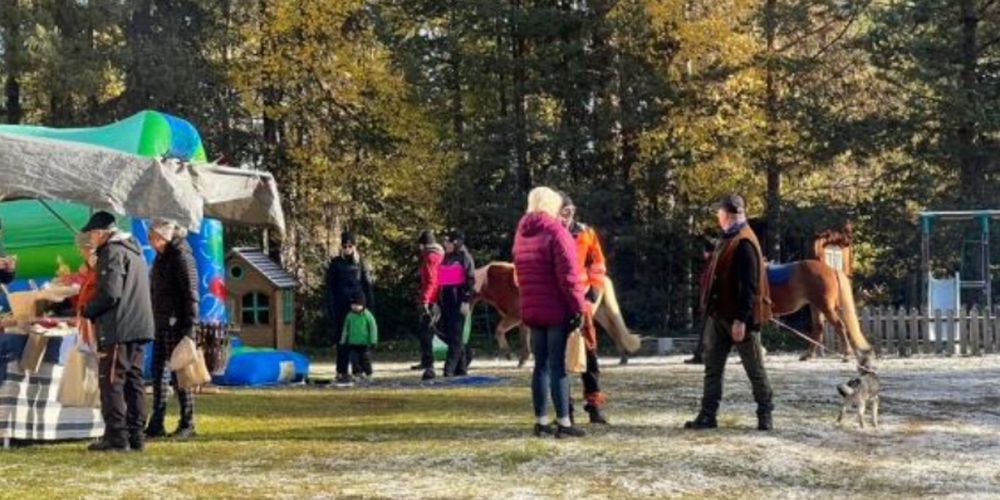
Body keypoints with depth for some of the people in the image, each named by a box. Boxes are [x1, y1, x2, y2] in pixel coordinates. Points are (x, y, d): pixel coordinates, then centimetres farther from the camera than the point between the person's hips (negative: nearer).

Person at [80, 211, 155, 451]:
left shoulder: (112, 252, -10)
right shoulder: (134, 250, 21)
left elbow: (109, 294, -19)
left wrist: (87, 310, -2)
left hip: (118, 329, -9)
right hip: (139, 327, 9)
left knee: (111, 381, -7)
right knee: (133, 380, 11)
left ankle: (116, 436, -10)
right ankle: (135, 435, 12)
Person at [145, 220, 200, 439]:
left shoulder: (181, 256, -11)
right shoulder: (161, 256, 15)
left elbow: (191, 293, -15)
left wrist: (190, 327, -20)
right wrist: (153, 320, 19)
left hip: (176, 323, -9)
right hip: (161, 323, 9)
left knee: (179, 373, -4)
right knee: (157, 372, 8)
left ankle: (187, 424, 3)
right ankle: (156, 425, 11)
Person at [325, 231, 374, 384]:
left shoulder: (360, 263, 9)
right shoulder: (336, 263, 4)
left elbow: (367, 285, 10)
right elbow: (330, 288, 2)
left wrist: (370, 305, 3)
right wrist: (331, 310, -5)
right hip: (341, 306, -2)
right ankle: (342, 372, 1)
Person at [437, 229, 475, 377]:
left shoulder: (464, 257, -4)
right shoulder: (446, 258, 18)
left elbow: (470, 280, -10)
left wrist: (466, 301, -17)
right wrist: (438, 302, 17)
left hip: (459, 302, -8)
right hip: (446, 301, 8)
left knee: (456, 336, -9)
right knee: (449, 335, 8)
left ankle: (450, 368, -13)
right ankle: (461, 367, 14)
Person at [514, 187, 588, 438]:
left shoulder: (521, 234, 14)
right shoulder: (556, 232, -11)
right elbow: (568, 275, -17)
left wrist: (529, 303, 18)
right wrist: (578, 307, -14)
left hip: (532, 311, 7)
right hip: (558, 311, -7)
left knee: (541, 364, 11)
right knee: (558, 365, -6)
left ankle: (541, 421, 11)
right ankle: (563, 422, -6)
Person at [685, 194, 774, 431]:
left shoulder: (744, 243, -18)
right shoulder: (729, 240, 13)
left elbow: (749, 285, -23)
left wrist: (741, 319, -26)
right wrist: (711, 309, 18)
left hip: (739, 318, -10)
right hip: (720, 315, 10)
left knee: (755, 369, 3)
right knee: (712, 367, 7)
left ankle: (765, 415, 13)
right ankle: (707, 415, 10)